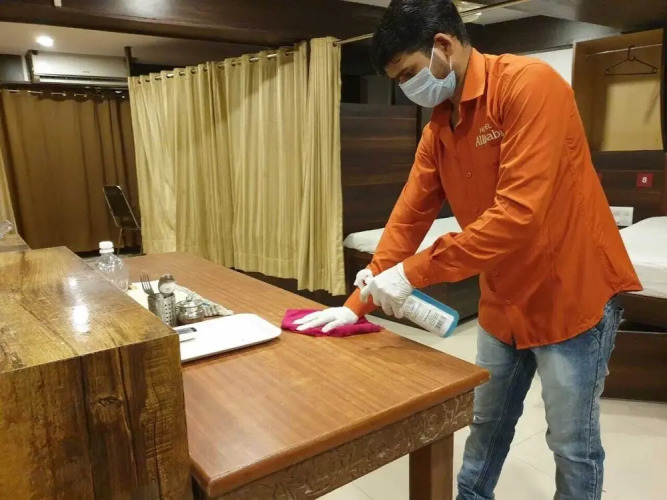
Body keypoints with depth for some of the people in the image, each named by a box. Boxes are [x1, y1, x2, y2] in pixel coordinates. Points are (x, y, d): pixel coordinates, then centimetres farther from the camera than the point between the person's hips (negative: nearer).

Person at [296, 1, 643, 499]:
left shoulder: (529, 84, -20)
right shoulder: (438, 127, 3)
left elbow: (518, 213, -29)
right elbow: (408, 218, 2)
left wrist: (413, 273, -26)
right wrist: (358, 304, -1)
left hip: (570, 293, -6)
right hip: (503, 300, 7)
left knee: (572, 442, 9)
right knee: (487, 421, 20)